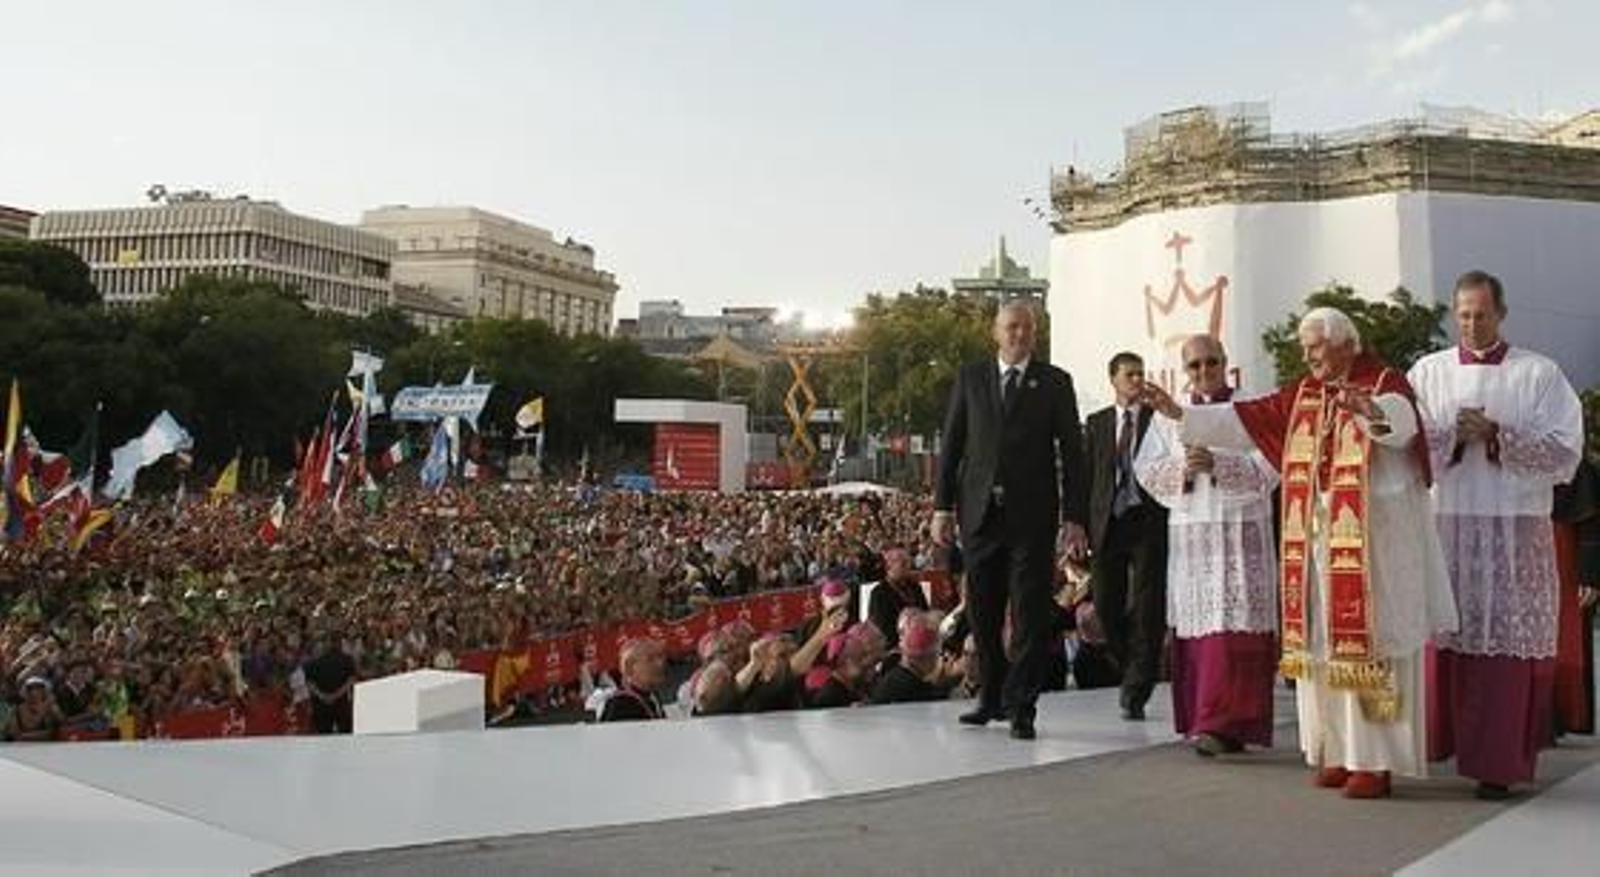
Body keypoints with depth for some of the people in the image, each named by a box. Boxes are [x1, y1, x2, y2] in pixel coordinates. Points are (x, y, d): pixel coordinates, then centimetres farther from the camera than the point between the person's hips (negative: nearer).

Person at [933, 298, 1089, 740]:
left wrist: (1074, 517, -4)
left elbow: (1071, 452, 3)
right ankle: (992, 697, 24)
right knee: (982, 613, 9)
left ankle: (1021, 707, 6)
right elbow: (952, 443, 9)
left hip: (1032, 515, -2)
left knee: (1030, 615, -2)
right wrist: (943, 506, 3)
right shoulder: (970, 377, 10)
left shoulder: (1055, 383, 5)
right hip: (980, 512, 2)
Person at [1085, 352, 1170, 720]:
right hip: (1108, 523, 2)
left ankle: (1136, 693, 3)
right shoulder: (1096, 423, 13)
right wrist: (1084, 525, 2)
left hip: (1148, 523, -2)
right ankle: (1134, 673, 25)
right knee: (1107, 606, 2)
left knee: (1147, 608, -5)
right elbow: (1087, 475, 11)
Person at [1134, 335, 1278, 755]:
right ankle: (1202, 720, 15)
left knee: (1231, 625, -10)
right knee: (1195, 627, 5)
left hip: (1239, 532, -3)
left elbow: (1267, 468, -6)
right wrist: (1181, 467, -12)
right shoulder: (1169, 414, 12)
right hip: (1188, 533, 3)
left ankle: (1223, 724, -13)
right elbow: (1146, 469, 6)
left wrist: (1216, 463, -18)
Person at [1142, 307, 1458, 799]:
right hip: (1318, 536, 7)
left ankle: (1375, 761, 1)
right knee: (1323, 643, 8)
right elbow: (1245, 420, 11)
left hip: (1372, 537, -6)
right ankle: (1340, 752, 16)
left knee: (1366, 641, -5)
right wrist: (1180, 414, 5)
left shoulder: (1386, 384, -8)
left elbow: (1400, 420, -30)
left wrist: (1372, 410, -53)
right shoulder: (1305, 394, 11)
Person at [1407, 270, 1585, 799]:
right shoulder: (1428, 373, 11)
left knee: (1507, 643, -2)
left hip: (1516, 530, -1)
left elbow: (1565, 452, -2)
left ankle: (1498, 764, 3)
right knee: (1444, 638, 1)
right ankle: (1439, 742, 12)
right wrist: (1454, 434, -12)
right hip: (1444, 525, 2)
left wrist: (1496, 435, -13)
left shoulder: (1539, 374, 5)